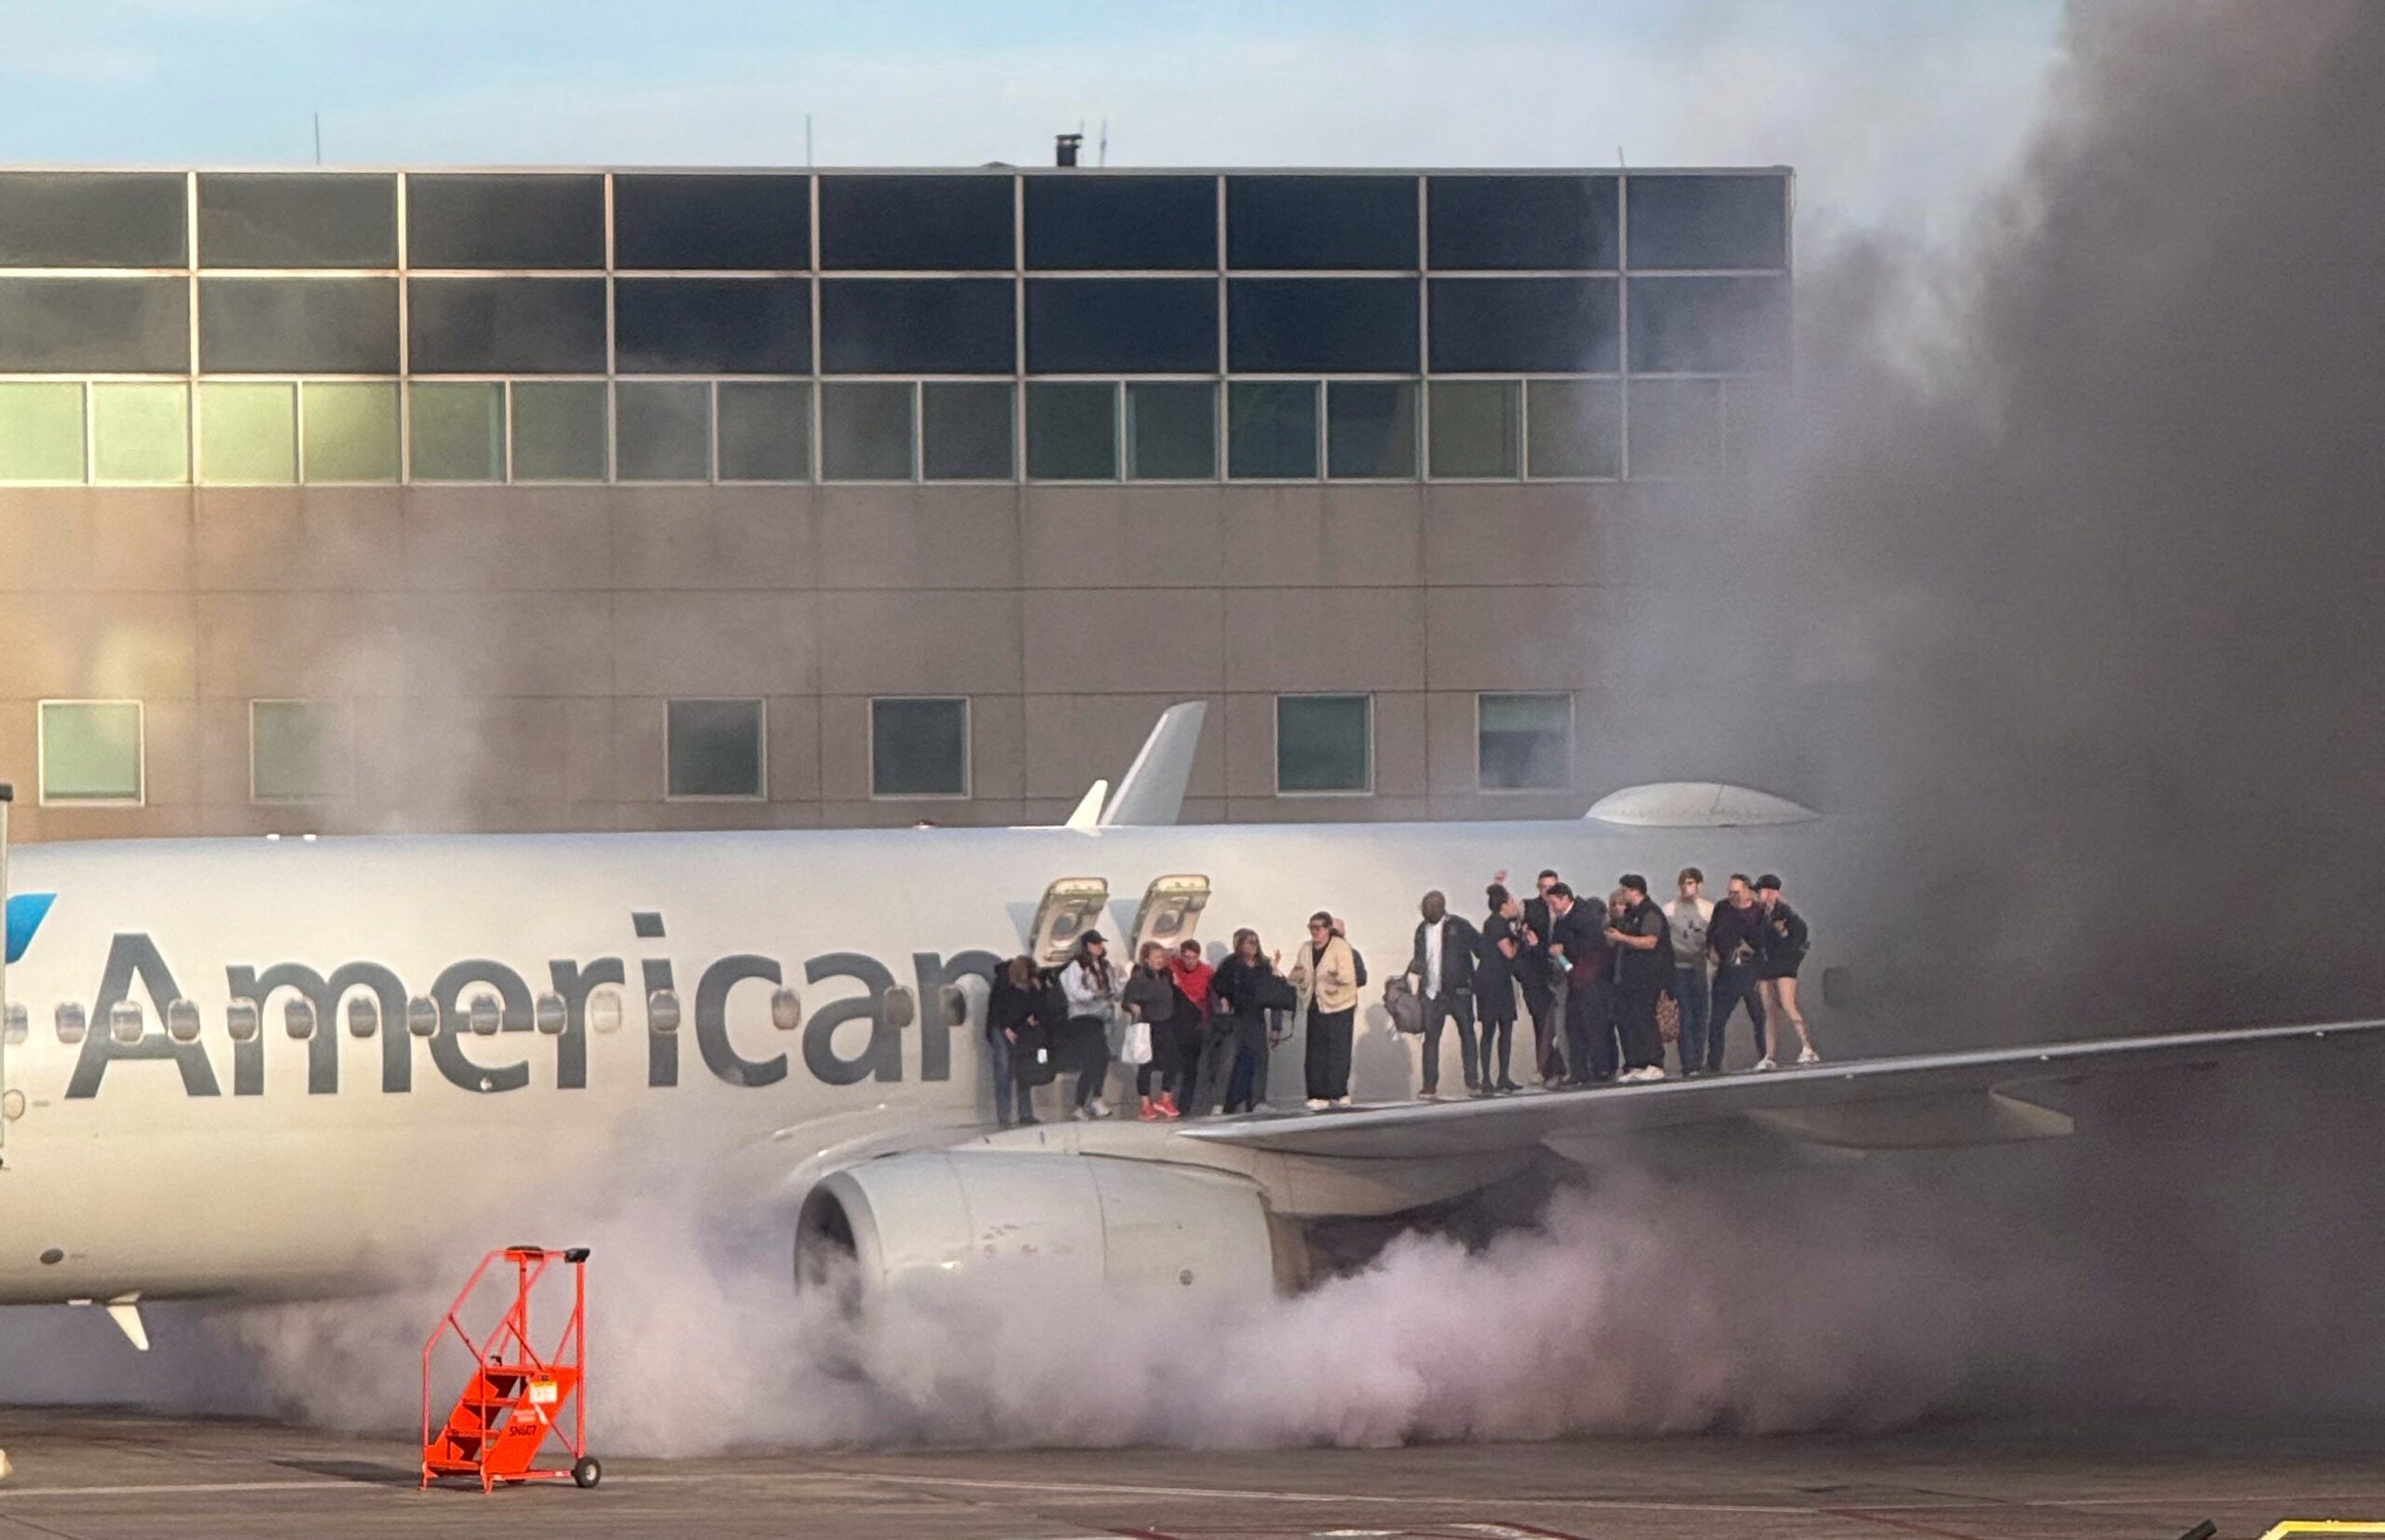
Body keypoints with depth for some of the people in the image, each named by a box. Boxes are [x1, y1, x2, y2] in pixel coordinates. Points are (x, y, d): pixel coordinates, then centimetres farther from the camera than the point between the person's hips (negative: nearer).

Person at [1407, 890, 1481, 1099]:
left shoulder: (1458, 927, -6)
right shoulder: (1422, 929, 9)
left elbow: (1481, 948, -5)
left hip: (1458, 991, -4)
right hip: (1432, 994, 4)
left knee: (1467, 1035, 5)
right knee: (1431, 1038, -2)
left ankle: (1473, 1082, 12)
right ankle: (1430, 1087, -1)